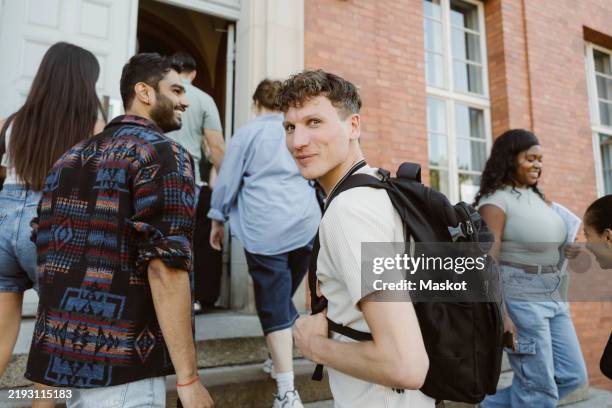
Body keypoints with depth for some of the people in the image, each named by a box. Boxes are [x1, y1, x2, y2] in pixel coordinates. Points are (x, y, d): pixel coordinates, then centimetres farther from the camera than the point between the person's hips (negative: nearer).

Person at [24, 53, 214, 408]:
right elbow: (166, 268, -21)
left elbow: (49, 253, 16)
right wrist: (188, 378, -17)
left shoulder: (73, 155, 13)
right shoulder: (164, 153, -11)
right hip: (119, 363, -8)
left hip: (59, 354, 8)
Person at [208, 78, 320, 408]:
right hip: (305, 224, 4)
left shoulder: (247, 133, 5)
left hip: (265, 228, -4)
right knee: (284, 296, 20)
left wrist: (217, 220, 16)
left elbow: (227, 180, 5)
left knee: (274, 307, -2)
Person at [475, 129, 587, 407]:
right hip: (519, 297, -9)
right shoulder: (496, 200, -13)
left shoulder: (537, 197, 12)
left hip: (552, 296, 9)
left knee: (572, 375, 14)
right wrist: (500, 314, -23)